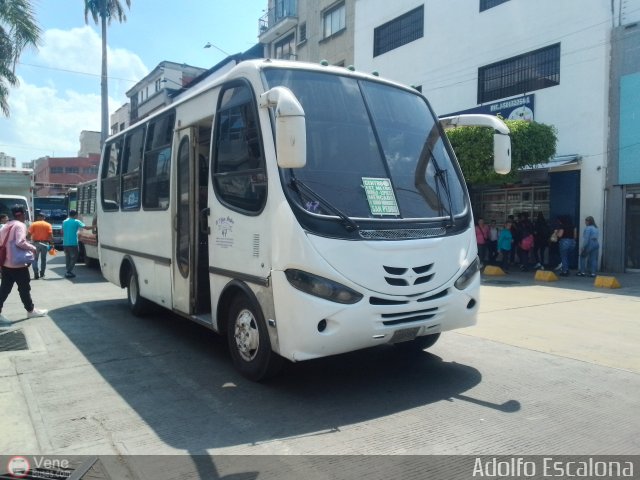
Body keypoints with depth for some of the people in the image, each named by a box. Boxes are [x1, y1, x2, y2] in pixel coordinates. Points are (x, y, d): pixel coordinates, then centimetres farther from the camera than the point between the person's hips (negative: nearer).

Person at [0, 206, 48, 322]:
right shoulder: (20, 225, -13)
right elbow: (20, 242, -26)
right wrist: (32, 248, -12)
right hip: (17, 264, -8)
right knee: (24, 288, 6)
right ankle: (31, 310, 18)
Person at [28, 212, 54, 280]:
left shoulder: (33, 224, 1)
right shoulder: (48, 225, 2)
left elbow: (29, 234, -5)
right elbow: (50, 235, -6)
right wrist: (51, 243, -3)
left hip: (36, 243, -1)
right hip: (45, 243, 1)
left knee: (35, 259, 4)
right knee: (43, 259, 12)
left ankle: (36, 275, -4)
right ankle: (42, 274, 15)